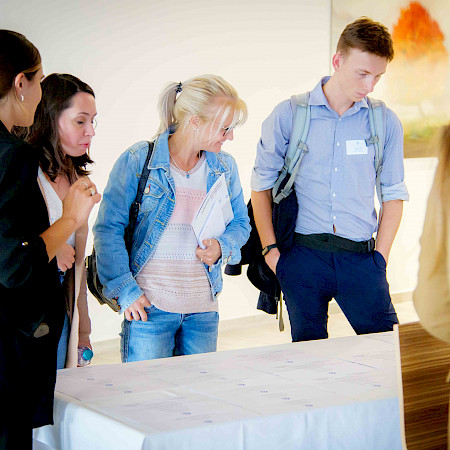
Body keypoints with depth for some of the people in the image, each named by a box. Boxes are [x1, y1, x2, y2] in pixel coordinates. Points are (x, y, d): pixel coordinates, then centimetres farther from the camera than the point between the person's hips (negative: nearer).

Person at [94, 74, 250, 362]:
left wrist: (222, 247, -4)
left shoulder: (225, 167, 9)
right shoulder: (138, 161, -7)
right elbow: (108, 228, -6)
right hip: (149, 306, -4)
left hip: (204, 309, 5)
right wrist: (125, 290, -13)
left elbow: (241, 223, 19)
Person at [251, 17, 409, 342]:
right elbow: (261, 184, 7)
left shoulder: (386, 123, 5)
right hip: (303, 255, -1)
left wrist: (380, 257, 3)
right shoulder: (289, 115, 1)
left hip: (360, 257, 1)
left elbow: (393, 194, 11)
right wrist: (270, 249, 0)